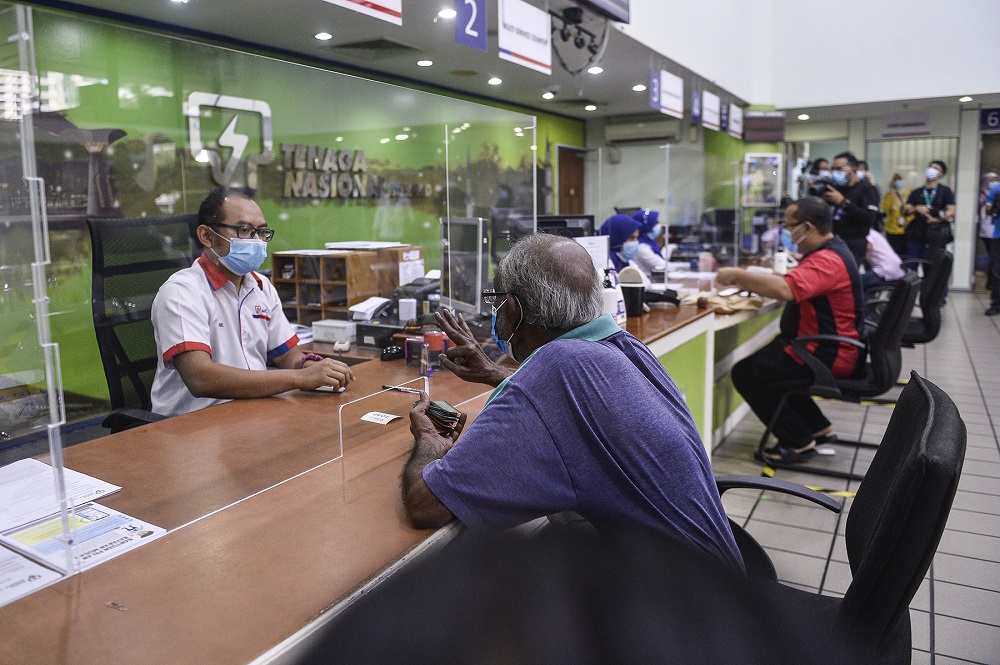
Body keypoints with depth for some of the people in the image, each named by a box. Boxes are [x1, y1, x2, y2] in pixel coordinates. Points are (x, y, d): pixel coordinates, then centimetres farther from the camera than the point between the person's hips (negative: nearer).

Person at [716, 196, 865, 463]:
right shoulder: (831, 251, 12)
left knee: (745, 374, -12)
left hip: (830, 357, -11)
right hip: (832, 348, 11)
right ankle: (818, 428, 25)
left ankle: (799, 442, -1)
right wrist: (746, 281, -3)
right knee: (763, 362, 23)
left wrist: (737, 275, -29)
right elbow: (794, 284, 11)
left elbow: (785, 289, -40)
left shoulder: (827, 261, -24)